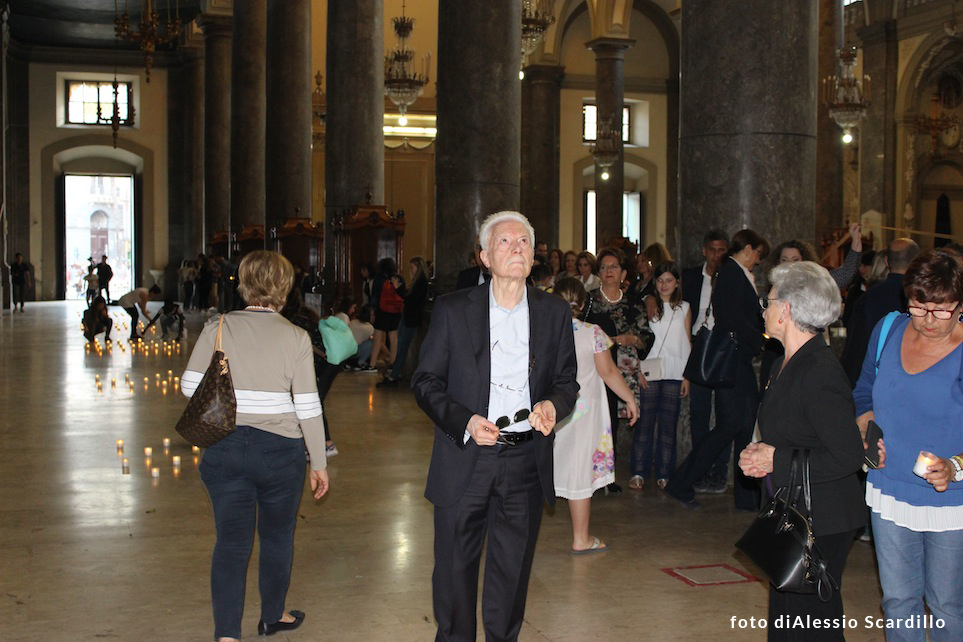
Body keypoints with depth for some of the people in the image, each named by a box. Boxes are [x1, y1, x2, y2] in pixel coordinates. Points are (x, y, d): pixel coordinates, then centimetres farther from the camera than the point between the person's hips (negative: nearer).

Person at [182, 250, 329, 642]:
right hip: (280, 449, -1)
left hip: (224, 447, 1)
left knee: (232, 541, 7)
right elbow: (308, 406, -8)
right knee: (277, 536, 18)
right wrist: (319, 462, 1)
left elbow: (190, 386, -5)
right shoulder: (295, 337, -8)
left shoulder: (217, 328, -3)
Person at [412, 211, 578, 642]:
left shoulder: (554, 312, 5)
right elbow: (425, 380, -1)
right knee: (455, 567, 9)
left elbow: (567, 380, 11)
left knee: (512, 570, 12)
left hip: (526, 464, 2)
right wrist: (464, 421, -16)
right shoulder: (452, 310, -1)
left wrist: (553, 404, -12)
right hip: (465, 461, -1)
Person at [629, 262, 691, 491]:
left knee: (669, 424, 1)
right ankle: (638, 472, 2)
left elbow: (688, 343, 10)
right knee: (644, 422, -3)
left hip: (674, 373, 1)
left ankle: (664, 475, 7)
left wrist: (687, 376, 3)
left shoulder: (684, 308, 11)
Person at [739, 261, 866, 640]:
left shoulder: (820, 372, -21)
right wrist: (758, 455, 0)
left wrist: (776, 460, -17)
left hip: (821, 523, -10)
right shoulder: (786, 364, 10)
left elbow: (848, 456, -23)